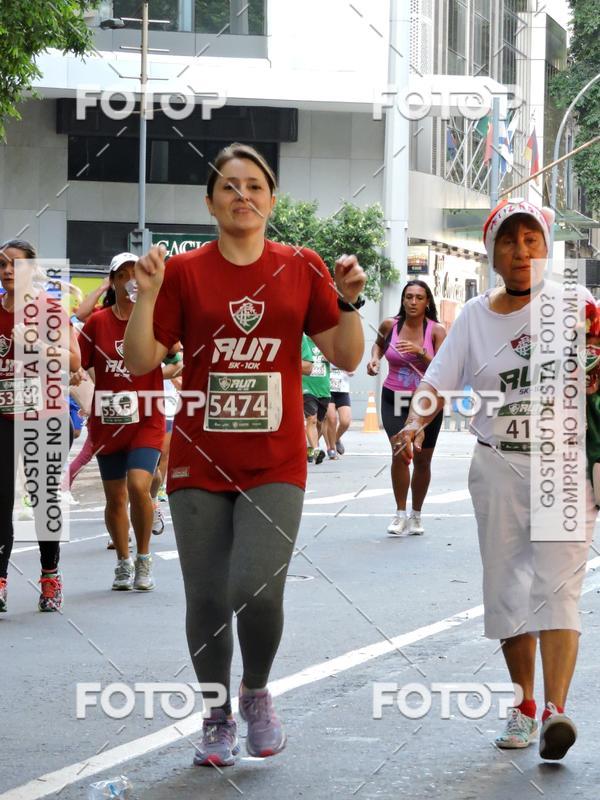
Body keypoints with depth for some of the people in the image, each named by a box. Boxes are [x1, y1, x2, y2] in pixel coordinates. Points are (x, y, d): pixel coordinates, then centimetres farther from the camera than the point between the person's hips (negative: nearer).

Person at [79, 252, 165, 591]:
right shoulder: (97, 322, 2)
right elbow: (76, 365, 4)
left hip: (146, 421, -2)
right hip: (107, 421, 2)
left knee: (138, 486, -19)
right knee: (115, 497, 9)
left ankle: (144, 558, 0)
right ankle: (123, 563, 26)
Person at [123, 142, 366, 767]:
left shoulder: (302, 269, 5)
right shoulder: (184, 272, 2)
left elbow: (347, 358, 7)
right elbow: (140, 361, 0)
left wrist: (349, 300, -8)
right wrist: (146, 294, -12)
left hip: (275, 464, -1)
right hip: (200, 463, 1)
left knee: (256, 591, -16)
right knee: (206, 601, 5)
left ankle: (257, 693, 14)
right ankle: (217, 720, 24)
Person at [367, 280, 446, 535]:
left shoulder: (436, 331, -7)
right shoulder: (390, 325, -3)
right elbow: (379, 343, 21)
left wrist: (420, 352, -28)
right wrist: (375, 359, 2)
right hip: (394, 399, 0)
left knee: (422, 460, 8)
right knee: (400, 452, -17)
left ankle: (416, 515, 24)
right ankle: (400, 513, -7)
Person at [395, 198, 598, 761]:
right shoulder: (475, 317, 7)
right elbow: (438, 381, 2)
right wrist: (416, 421, -17)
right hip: (498, 467, 3)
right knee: (507, 588, 6)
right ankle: (523, 706, 18)